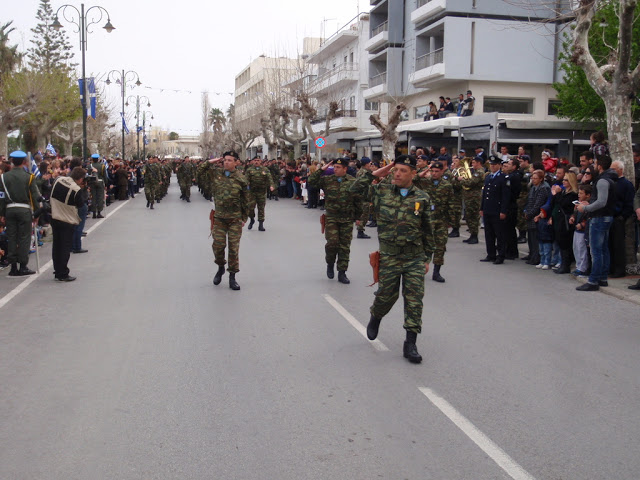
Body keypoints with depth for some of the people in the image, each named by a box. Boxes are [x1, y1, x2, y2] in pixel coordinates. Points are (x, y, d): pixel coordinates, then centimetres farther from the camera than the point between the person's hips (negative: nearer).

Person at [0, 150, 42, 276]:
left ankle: (13, 267, 10)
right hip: (24, 209, -3)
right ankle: (23, 266, 1)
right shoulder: (28, 177, -5)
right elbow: (35, 196, -5)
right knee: (24, 237, 2)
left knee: (11, 237, 8)